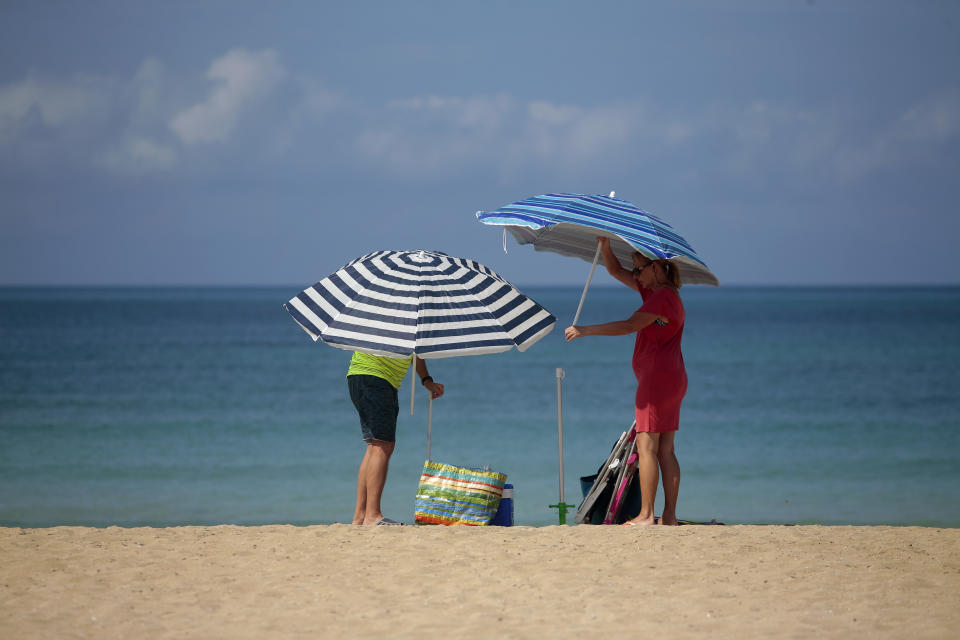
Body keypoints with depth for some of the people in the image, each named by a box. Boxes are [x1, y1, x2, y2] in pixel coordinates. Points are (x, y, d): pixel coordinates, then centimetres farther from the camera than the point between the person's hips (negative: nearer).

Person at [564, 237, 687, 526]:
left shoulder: (663, 298, -13)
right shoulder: (653, 291, 16)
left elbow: (629, 326, -21)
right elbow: (617, 271, 23)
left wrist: (585, 330, -18)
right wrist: (605, 246, 6)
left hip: (656, 379, -10)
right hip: (672, 380, 10)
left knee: (646, 445, -10)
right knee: (665, 449, 7)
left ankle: (646, 515, -12)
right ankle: (669, 515, 5)